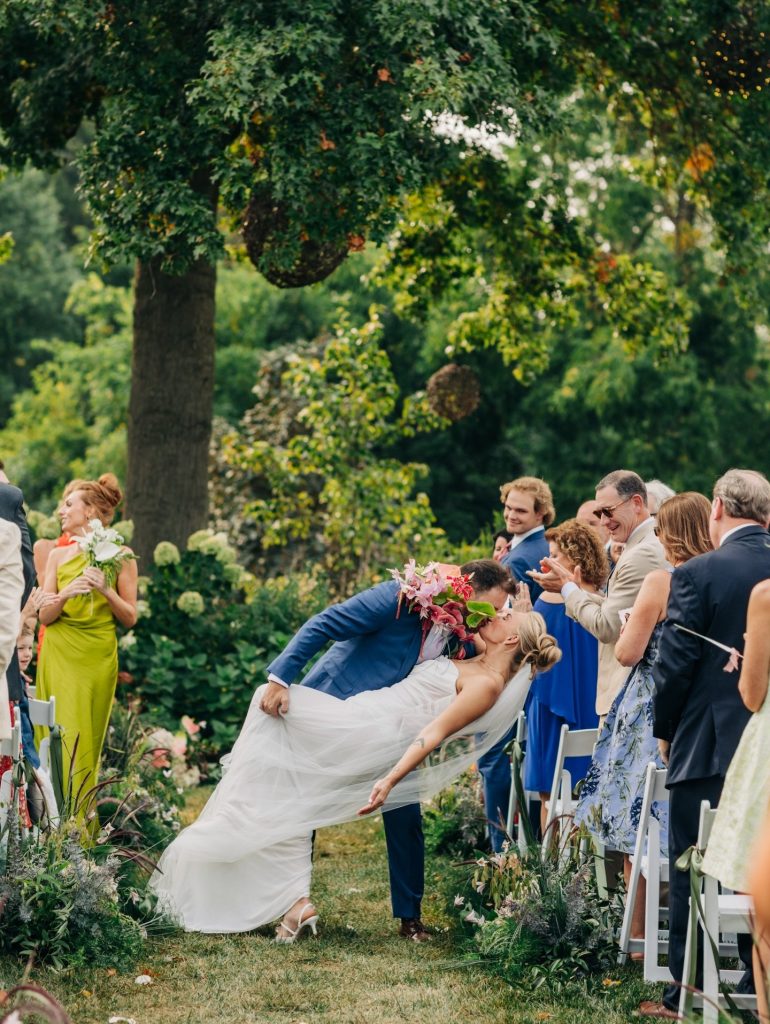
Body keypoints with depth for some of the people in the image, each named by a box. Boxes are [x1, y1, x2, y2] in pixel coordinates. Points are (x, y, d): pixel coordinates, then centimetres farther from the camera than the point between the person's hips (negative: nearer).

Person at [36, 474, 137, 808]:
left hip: (98, 658, -2)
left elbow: (130, 618, 2)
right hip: (59, 656, 2)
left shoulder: (120, 555, 2)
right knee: (62, 739, -3)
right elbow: (44, 616, 5)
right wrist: (66, 593, -14)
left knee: (87, 742, 0)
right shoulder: (59, 556, 9)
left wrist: (107, 591, -15)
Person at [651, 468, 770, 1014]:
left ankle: (686, 992, 8)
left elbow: (675, 664, -11)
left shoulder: (697, 574, -13)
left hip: (706, 745, -4)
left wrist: (664, 731, 3)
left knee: (690, 872, 4)